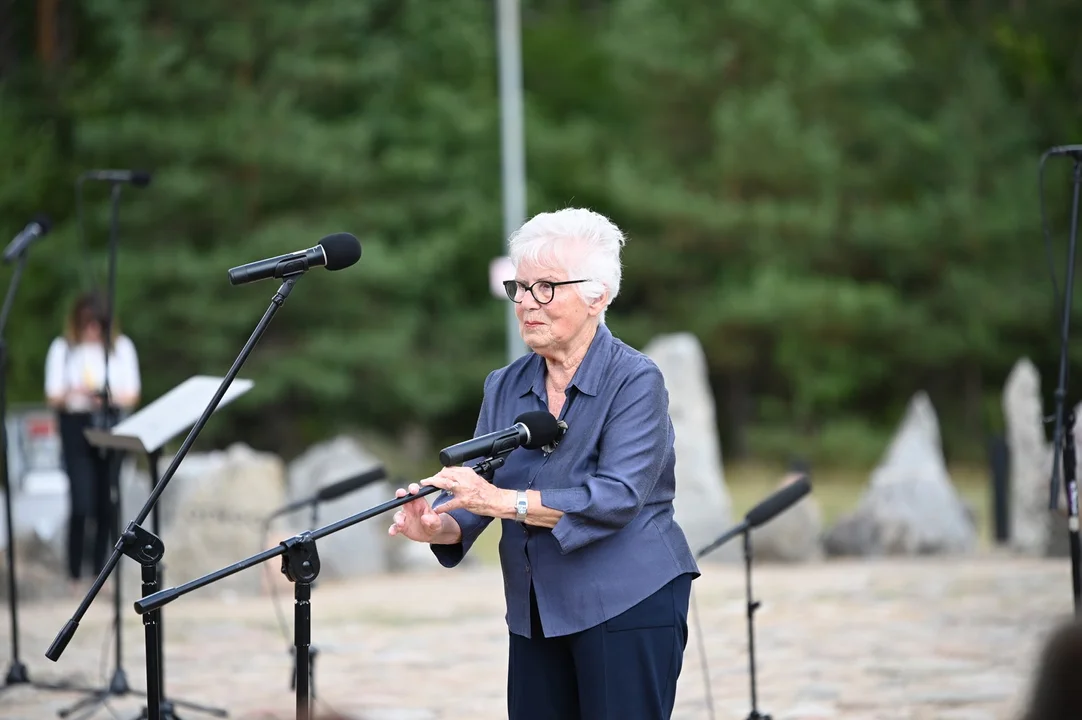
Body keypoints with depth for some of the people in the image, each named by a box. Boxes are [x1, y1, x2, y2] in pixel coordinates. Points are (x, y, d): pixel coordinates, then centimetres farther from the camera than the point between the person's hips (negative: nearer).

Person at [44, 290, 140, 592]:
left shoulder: (121, 346, 6)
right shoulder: (63, 349, 1)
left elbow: (132, 396, 5)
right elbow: (53, 397, 0)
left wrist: (113, 396, -16)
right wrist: (76, 393, -20)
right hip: (76, 427, -2)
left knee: (107, 505, 1)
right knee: (82, 505, -11)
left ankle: (102, 571, 13)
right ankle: (75, 575, -2)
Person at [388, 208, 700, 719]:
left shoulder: (636, 382, -10)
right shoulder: (505, 387, 10)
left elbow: (618, 498, -22)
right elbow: (474, 491, 2)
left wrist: (503, 501, -30)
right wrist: (441, 527, -21)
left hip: (628, 605, -6)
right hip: (536, 614, 6)